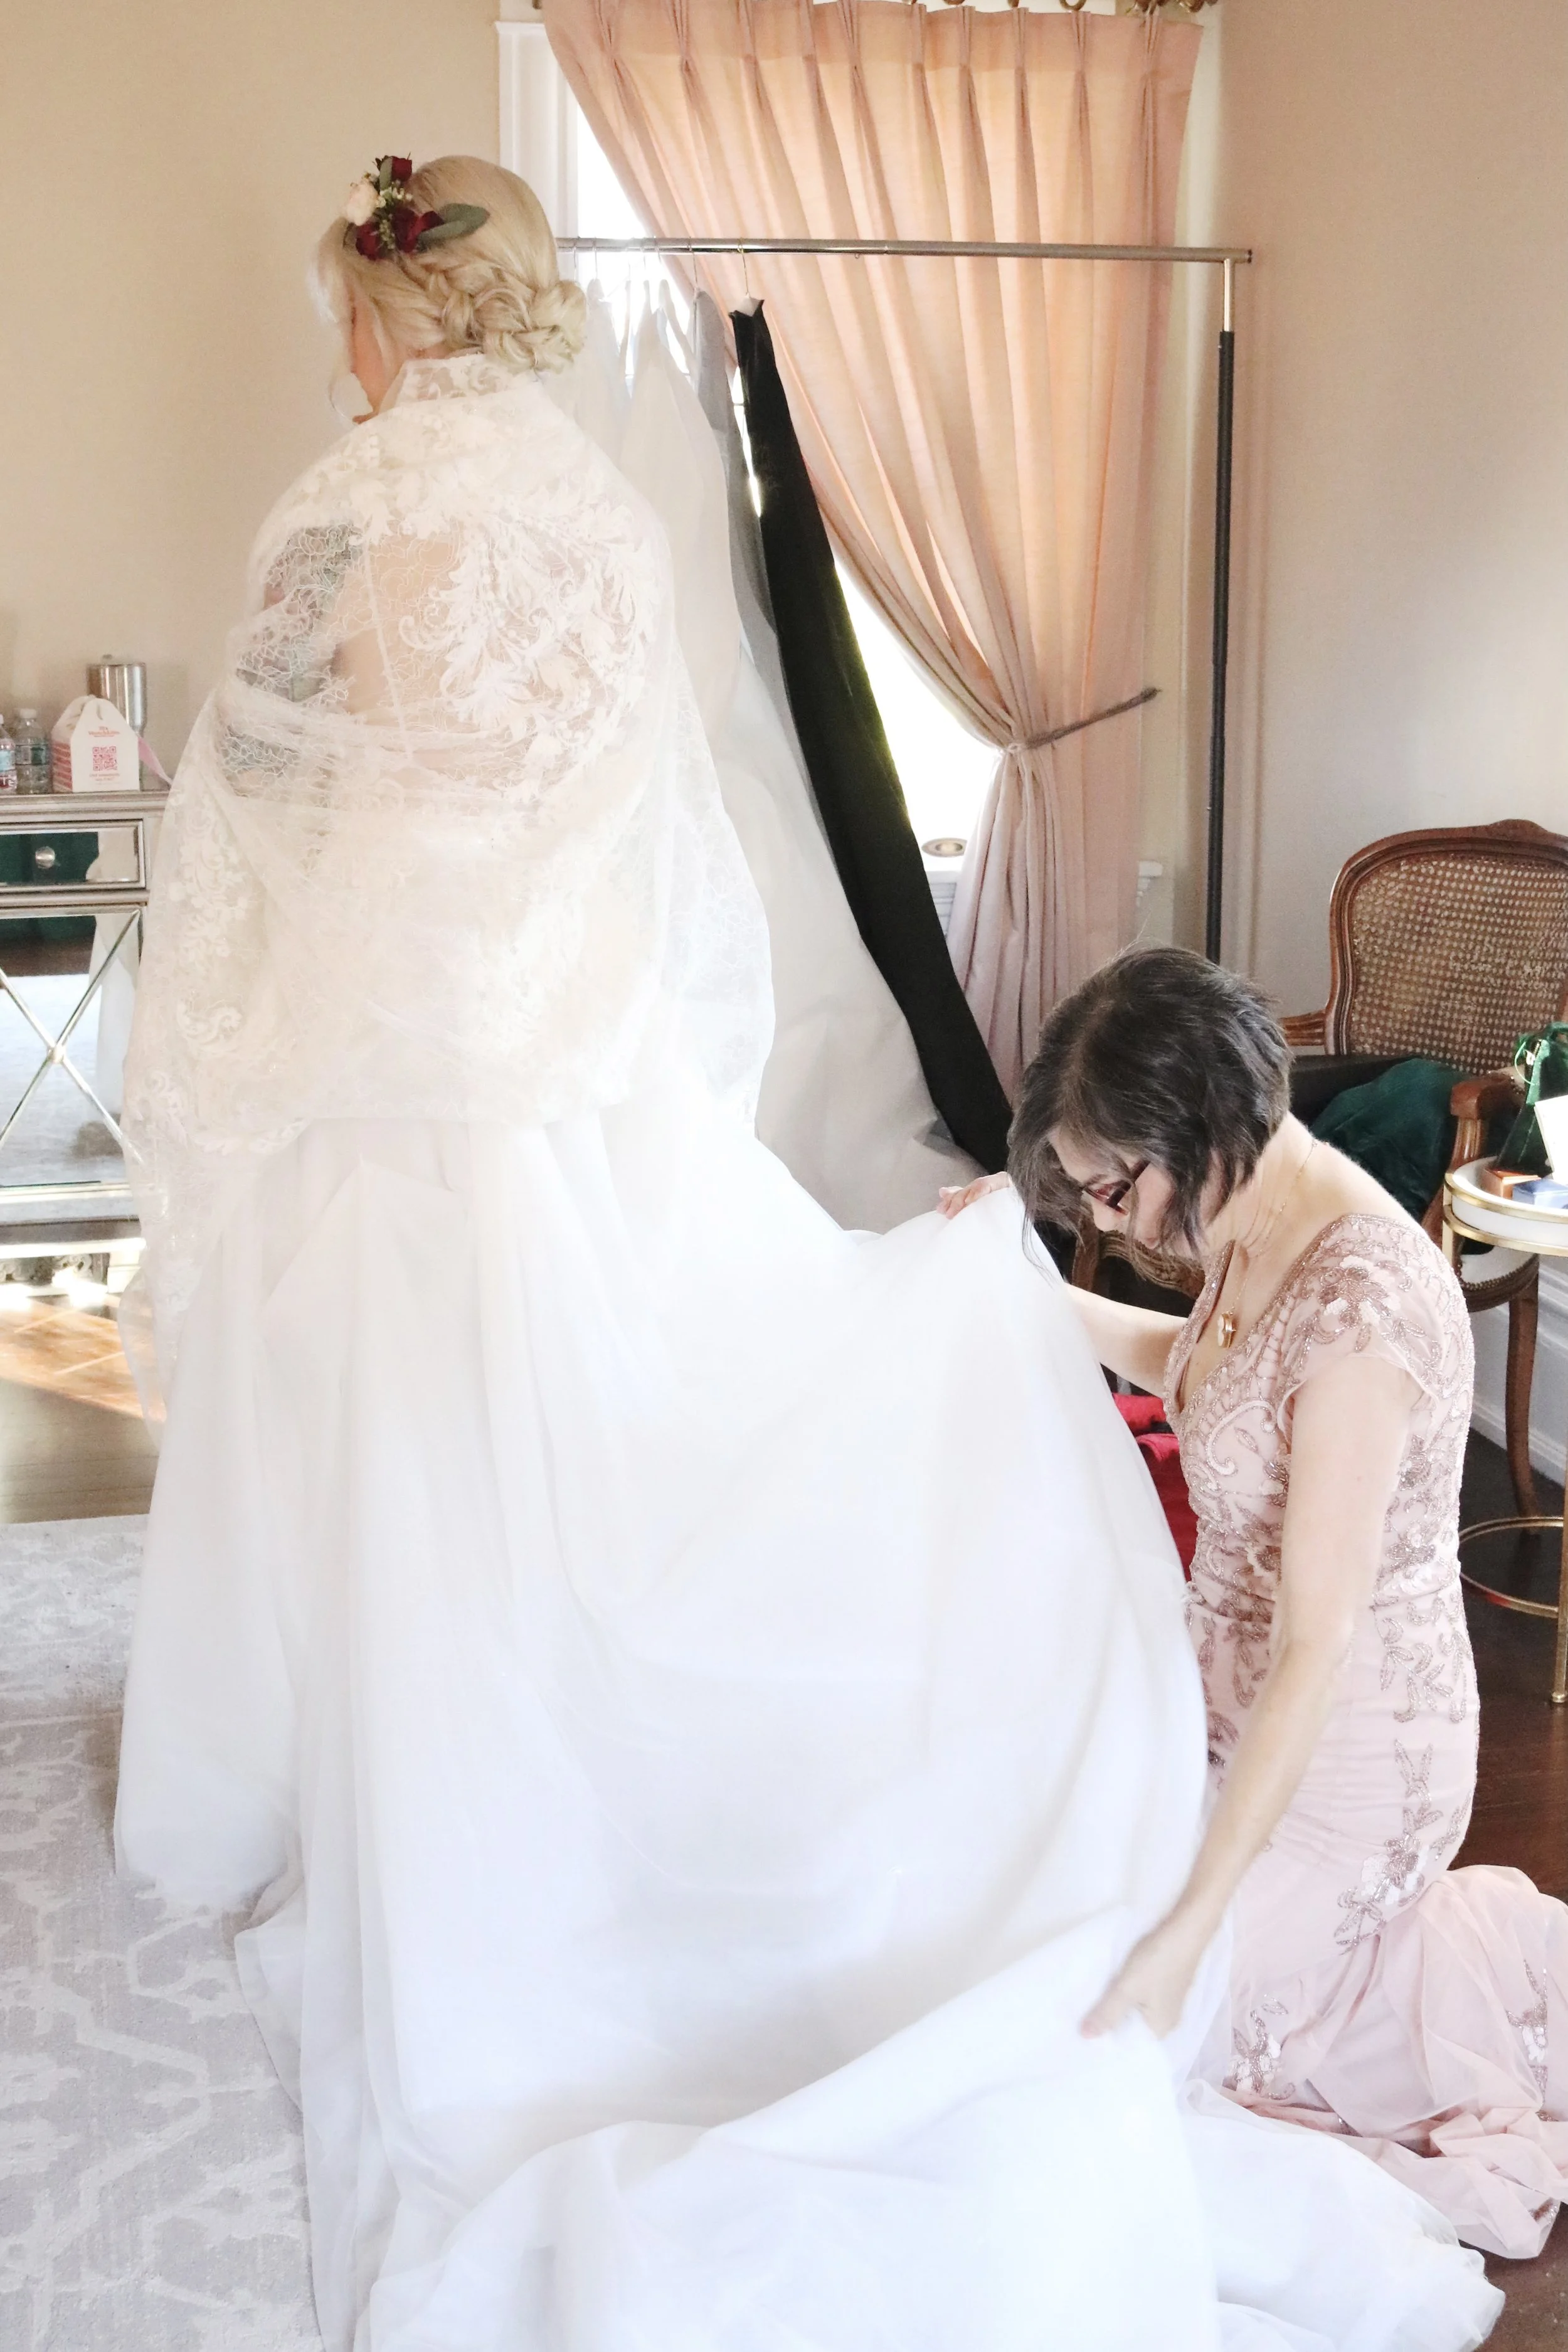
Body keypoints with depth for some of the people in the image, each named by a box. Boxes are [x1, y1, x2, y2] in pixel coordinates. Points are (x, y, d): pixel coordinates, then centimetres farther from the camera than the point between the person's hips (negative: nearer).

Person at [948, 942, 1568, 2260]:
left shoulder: (1360, 1310, -32)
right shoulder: (1263, 1226, -5)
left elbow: (1314, 1651, -32)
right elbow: (1197, 1366, 20)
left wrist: (1188, 1929, -32)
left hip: (1344, 1744, -9)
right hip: (1244, 1686, 9)